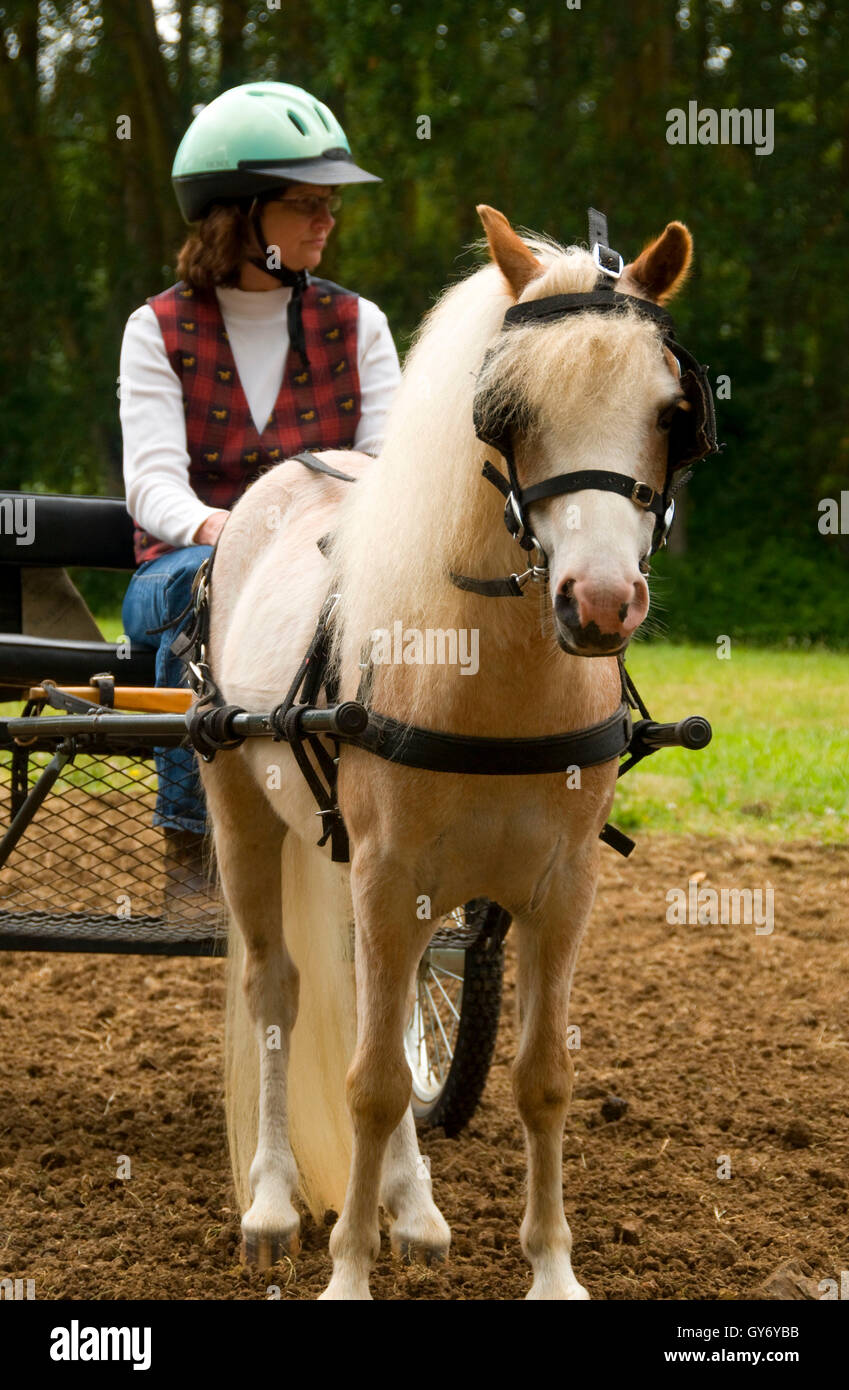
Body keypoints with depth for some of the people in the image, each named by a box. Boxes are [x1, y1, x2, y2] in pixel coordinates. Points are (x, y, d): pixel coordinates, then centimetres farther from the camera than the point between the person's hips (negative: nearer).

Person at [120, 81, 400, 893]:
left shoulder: (355, 326, 11)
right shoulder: (159, 331, 4)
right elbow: (151, 477, -9)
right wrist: (208, 525, -33)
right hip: (180, 575, -1)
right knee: (211, 570, -37)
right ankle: (189, 831, -29)